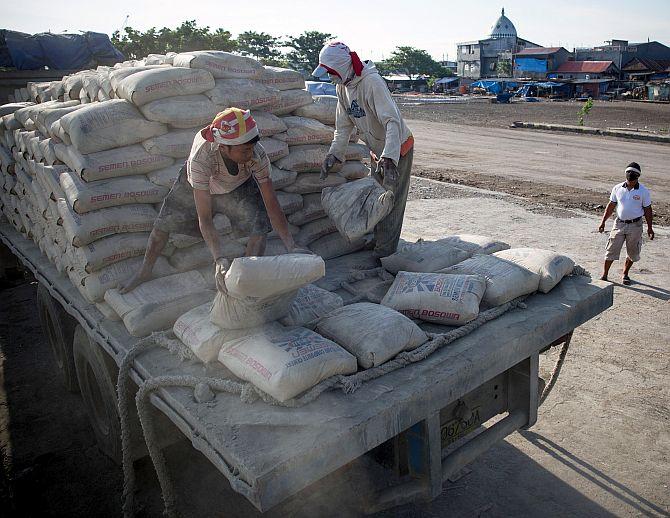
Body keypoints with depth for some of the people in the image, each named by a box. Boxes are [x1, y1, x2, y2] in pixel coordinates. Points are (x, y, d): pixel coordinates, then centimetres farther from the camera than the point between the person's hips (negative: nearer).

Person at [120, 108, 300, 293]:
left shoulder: (258, 155, -40)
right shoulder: (201, 157, -46)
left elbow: (272, 205, -32)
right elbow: (204, 219, -45)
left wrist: (291, 247, -39)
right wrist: (219, 260, -55)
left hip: (238, 186, 1)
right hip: (196, 184, -1)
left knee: (260, 228, -21)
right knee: (163, 225, 8)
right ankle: (144, 271, 36)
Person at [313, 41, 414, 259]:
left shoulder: (371, 82, -29)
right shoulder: (342, 86, -2)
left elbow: (392, 121, -38)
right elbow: (344, 126, 2)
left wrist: (389, 158, -48)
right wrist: (333, 154, -10)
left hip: (397, 149, -9)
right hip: (378, 151, 9)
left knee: (390, 202, -4)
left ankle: (384, 253, 5)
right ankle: (377, 243, 34)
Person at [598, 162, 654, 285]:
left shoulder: (643, 191, -5)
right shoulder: (618, 188, 0)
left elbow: (647, 210, 2)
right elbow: (611, 206, 8)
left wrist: (649, 227, 2)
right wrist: (603, 222, 6)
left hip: (635, 225, -1)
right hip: (619, 223, 1)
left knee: (632, 252, 10)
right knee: (611, 250, 0)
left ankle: (625, 274, 29)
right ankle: (604, 275, 9)